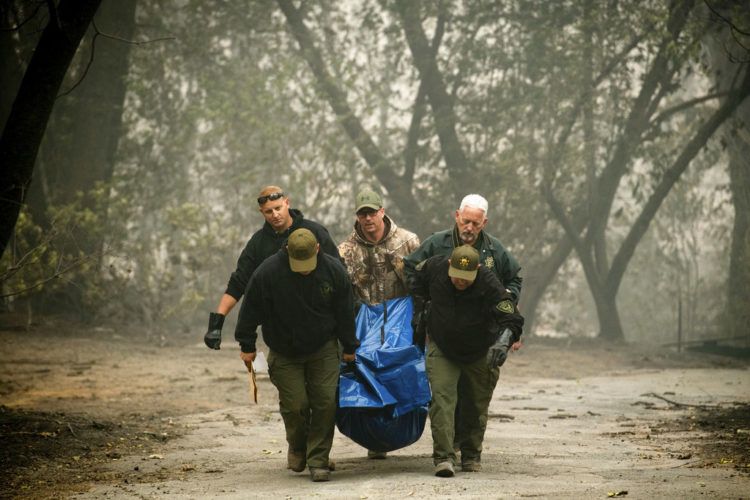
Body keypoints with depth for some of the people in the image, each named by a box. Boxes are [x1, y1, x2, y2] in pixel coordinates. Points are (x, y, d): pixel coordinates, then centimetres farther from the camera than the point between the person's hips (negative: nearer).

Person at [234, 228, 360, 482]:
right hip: (285, 353, -1)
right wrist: (247, 345, -2)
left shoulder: (333, 270, -12)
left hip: (323, 349, 1)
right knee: (294, 404, -5)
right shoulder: (268, 272, -20)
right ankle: (297, 447, 25)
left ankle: (318, 461, 2)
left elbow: (345, 312, 1)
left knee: (325, 401, -7)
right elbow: (251, 310, -8)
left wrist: (349, 347, 8)